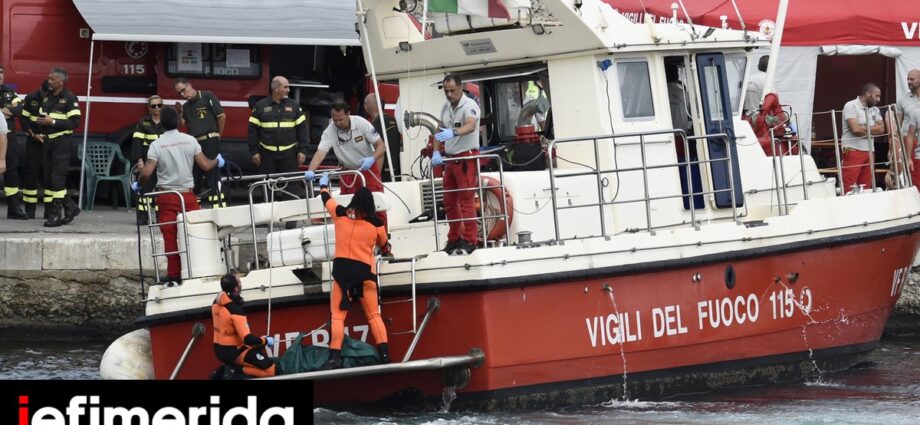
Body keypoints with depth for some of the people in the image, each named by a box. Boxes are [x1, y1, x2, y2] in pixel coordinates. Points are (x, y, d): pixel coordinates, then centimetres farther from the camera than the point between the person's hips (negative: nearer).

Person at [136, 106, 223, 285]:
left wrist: (138, 184, 8)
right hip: (187, 194, 0)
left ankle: (174, 275, 5)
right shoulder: (190, 141, -2)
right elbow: (205, 166, 0)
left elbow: (147, 172, -12)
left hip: (165, 197, 0)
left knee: (170, 237, 3)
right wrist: (217, 161, 21)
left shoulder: (157, 144, -6)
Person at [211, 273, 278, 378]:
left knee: (259, 347, 32)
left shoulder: (216, 302, 1)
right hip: (233, 353, -9)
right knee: (272, 370, -12)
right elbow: (248, 339, -29)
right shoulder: (235, 309, -25)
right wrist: (266, 340, -11)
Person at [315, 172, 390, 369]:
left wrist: (323, 183, 44)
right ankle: (385, 354, -4)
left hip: (342, 269, 0)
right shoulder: (375, 223, 1)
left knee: (338, 315, -1)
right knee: (374, 315, 7)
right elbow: (383, 244, 20)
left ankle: (335, 357, -13)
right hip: (365, 271, 0)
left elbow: (326, 198, 22)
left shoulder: (340, 213, 2)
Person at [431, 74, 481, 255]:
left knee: (465, 200, -10)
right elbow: (440, 132, 13)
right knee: (449, 201, 11)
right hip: (451, 158, 8)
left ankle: (470, 240, -8)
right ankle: (454, 239, 21)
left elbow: (470, 126, -32)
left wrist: (453, 132, -51)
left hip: (467, 157, -8)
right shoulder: (446, 107, 11)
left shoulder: (469, 106, -14)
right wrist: (436, 152, -3)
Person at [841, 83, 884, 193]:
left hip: (869, 152, 7)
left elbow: (881, 128, 6)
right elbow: (856, 129, -15)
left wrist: (864, 128, -7)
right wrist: (873, 129, 1)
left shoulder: (874, 110, 17)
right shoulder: (851, 106, -5)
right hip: (853, 151, -7)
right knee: (848, 189, -12)